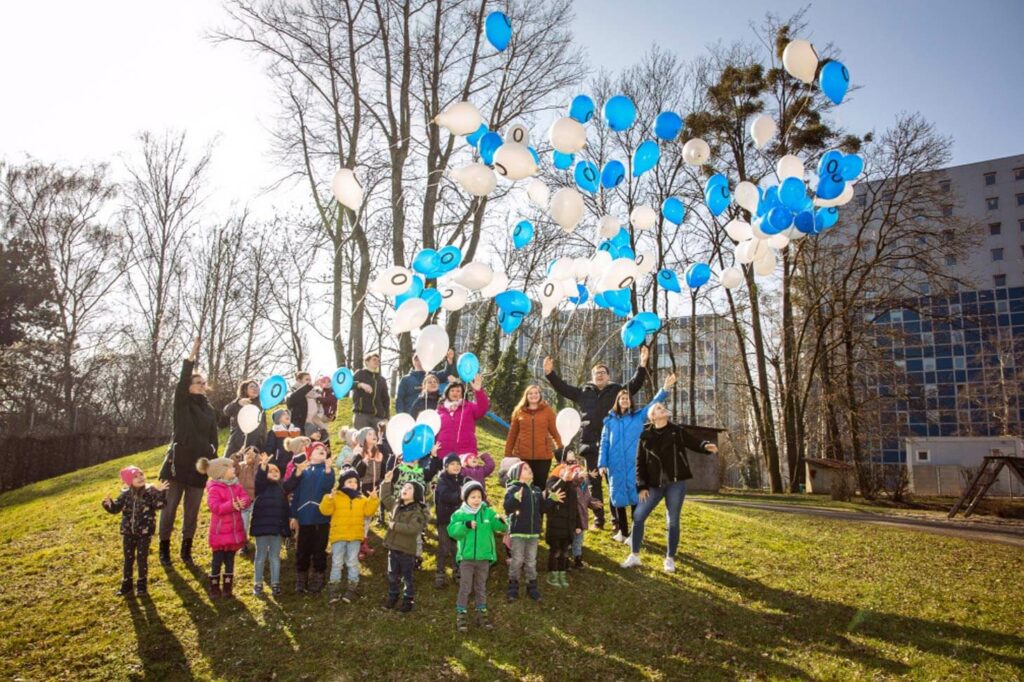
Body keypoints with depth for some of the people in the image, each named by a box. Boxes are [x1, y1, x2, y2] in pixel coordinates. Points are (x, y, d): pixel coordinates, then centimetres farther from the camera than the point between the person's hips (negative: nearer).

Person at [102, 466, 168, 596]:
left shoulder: (150, 492, -12)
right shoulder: (125, 494, -3)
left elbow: (159, 505, -23)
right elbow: (116, 508, -1)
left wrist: (161, 492, -39)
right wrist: (109, 504, -21)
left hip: (144, 532, -3)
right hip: (128, 532, 3)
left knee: (142, 558, 4)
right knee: (128, 558, 12)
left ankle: (142, 584, 17)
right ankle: (126, 584, 25)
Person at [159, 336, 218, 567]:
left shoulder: (209, 409, 13)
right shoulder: (182, 404, 1)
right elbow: (182, 382, -18)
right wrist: (191, 356, -25)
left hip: (200, 465, 4)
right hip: (178, 462, -3)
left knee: (192, 511, 8)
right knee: (169, 507, 2)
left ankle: (186, 550, 19)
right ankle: (164, 549, 14)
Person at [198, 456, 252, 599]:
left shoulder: (236, 485, 5)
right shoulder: (214, 488, -15)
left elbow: (246, 498, -5)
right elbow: (215, 507, -26)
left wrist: (243, 503, -28)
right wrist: (232, 505, -36)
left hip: (235, 530, 6)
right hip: (220, 532, -6)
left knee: (230, 560, 14)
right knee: (217, 560, 4)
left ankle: (227, 587, 25)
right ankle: (214, 587, 18)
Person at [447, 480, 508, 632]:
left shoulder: (488, 512, -1)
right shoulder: (459, 514, -6)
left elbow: (500, 527, -10)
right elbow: (452, 532, -16)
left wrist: (501, 522, -33)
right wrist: (465, 525, -31)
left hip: (484, 558, 2)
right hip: (466, 558, -2)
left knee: (481, 587, 15)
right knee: (465, 587, 3)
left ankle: (481, 614, 27)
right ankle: (460, 616, 13)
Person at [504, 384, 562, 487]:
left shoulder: (547, 410, 4)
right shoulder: (519, 412, 7)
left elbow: (554, 432, 3)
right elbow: (512, 435, 9)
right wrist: (508, 454, 6)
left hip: (543, 456, -1)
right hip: (522, 456, 1)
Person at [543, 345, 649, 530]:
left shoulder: (617, 391, 7)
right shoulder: (583, 392, 12)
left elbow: (636, 383, -3)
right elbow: (562, 387, 13)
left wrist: (642, 365, -17)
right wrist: (550, 373, 2)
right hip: (590, 444, 2)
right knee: (594, 483, 8)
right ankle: (598, 520, 17)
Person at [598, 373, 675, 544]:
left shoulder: (638, 417, 9)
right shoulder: (609, 420, 10)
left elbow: (653, 404, 0)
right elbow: (604, 443, 8)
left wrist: (665, 390, -15)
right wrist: (602, 464, 0)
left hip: (633, 465, -1)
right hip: (615, 465, 1)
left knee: (635, 496, -2)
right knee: (618, 497, 6)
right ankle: (622, 531, 17)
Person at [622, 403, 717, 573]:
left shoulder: (677, 431, 5)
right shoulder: (645, 436, 6)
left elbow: (694, 443, 1)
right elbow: (640, 462, 6)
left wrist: (706, 446, -23)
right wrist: (642, 486, -2)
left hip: (676, 483, -1)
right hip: (654, 485, 1)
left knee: (673, 521, 3)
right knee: (638, 516, -1)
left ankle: (670, 559, 16)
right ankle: (634, 555, 13)